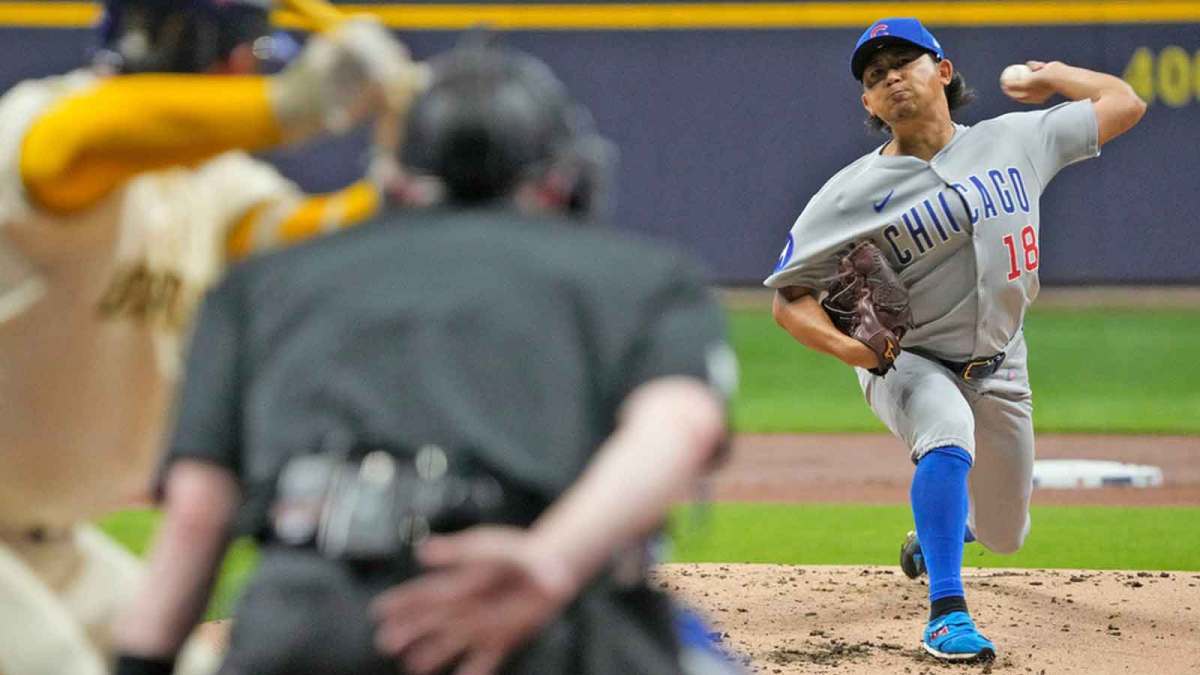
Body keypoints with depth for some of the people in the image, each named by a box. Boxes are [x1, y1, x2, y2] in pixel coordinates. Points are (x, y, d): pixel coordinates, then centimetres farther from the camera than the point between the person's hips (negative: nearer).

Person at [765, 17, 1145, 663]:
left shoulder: (1016, 140, -4)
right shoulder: (854, 192, -13)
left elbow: (1125, 104, 6)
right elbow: (788, 297, -11)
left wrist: (1049, 76, 10)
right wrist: (846, 346, -27)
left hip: (998, 371, 4)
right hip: (907, 362, -4)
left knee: (1004, 535, 14)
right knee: (949, 435, -38)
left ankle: (944, 524, 52)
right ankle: (946, 611, -35)